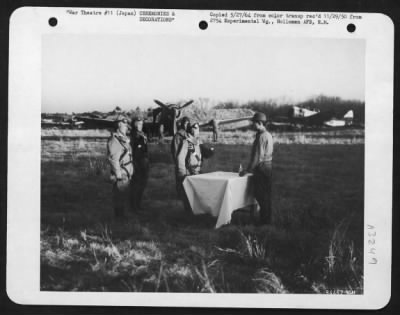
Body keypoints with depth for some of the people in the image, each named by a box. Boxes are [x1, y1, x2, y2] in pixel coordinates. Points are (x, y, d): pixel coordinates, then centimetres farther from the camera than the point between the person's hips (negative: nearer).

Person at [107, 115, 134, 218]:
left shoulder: (125, 139, 14)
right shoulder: (114, 139, -14)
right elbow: (113, 158, -18)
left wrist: (130, 171, 16)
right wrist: (118, 174, -19)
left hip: (128, 173, 9)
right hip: (120, 173, -9)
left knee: (125, 194, 15)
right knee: (119, 195, -2)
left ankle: (121, 214, 25)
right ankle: (118, 215, 7)